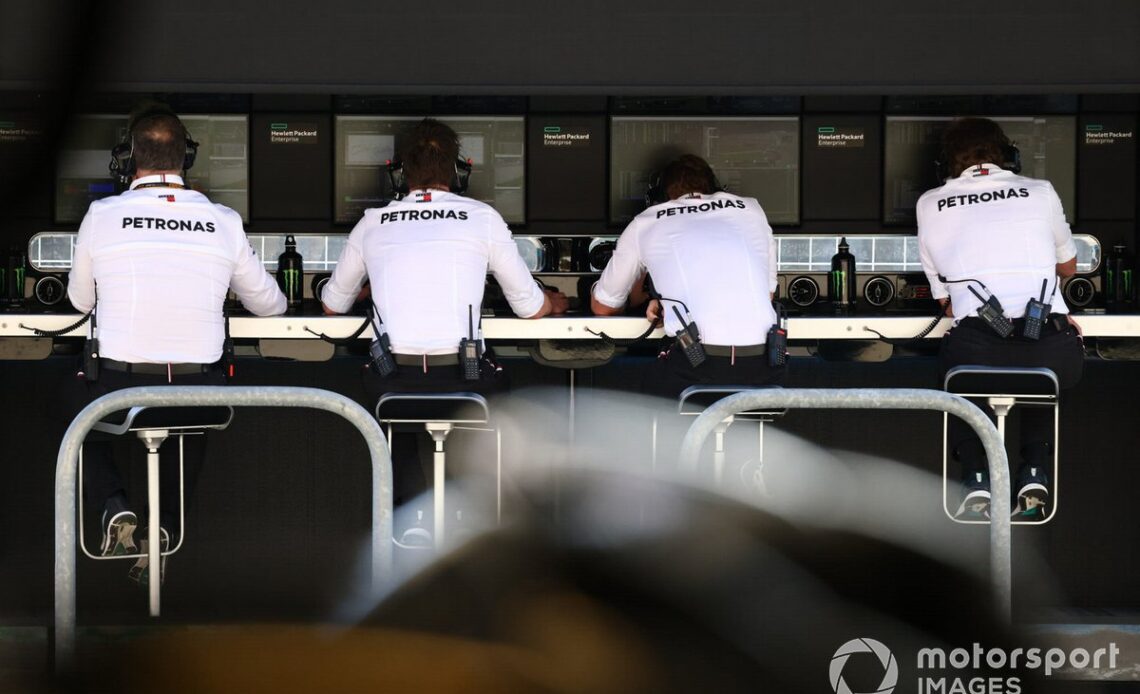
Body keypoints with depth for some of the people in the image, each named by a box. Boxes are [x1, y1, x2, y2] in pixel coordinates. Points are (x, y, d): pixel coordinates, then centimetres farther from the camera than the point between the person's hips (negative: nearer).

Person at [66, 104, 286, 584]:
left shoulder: (102, 216, -3)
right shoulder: (223, 223, 1)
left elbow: (80, 300, 14)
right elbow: (270, 304, 16)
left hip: (120, 387, -2)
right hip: (199, 390, 2)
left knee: (80, 402, 32)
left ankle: (113, 505, 7)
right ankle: (167, 522, 13)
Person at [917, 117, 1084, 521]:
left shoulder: (930, 205, 17)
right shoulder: (1040, 192, 19)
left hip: (976, 349, -1)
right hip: (1055, 351, 1)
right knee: (1044, 376, 38)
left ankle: (976, 481, 14)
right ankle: (1035, 477, 16)